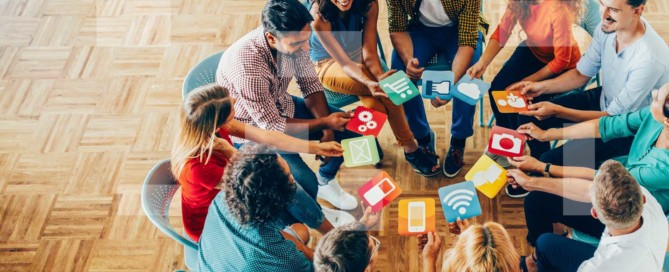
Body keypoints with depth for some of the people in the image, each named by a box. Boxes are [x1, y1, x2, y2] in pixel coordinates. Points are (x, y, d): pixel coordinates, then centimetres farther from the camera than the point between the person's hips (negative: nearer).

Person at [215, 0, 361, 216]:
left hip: (282, 107, 7)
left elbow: (310, 84, -4)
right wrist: (324, 123, -25)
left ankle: (325, 180, 26)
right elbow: (272, 126, -28)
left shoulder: (293, 39, -19)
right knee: (305, 184, -24)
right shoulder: (246, 66, -39)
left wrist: (328, 129, -14)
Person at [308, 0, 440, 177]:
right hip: (328, 65, -4)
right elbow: (344, 62, -30)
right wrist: (369, 82, -49)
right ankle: (410, 148, -9)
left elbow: (369, 53, -18)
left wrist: (379, 76, -39)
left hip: (359, 60, 4)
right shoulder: (319, 15, -30)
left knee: (375, 106, -26)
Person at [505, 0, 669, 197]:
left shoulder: (651, 59, -35)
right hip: (602, 100, 7)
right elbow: (581, 74, 2)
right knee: (530, 116, 0)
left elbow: (614, 118, -25)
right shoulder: (608, 28, -14)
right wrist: (541, 86, -13)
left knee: (552, 161, -18)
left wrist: (557, 111, -29)